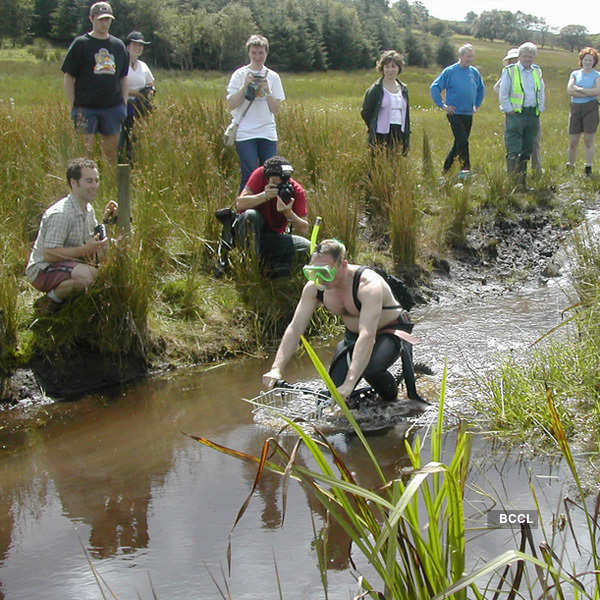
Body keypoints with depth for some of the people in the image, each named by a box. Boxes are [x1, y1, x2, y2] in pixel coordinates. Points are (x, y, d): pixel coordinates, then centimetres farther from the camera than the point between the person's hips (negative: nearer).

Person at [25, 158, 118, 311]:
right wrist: (85, 250, -30)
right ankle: (53, 298, -8)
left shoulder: (88, 209, 6)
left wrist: (107, 219, 1)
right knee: (88, 274, -34)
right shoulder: (60, 214, -24)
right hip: (42, 270, -10)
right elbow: (49, 254, -27)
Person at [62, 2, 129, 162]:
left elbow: (123, 78, 19)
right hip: (86, 107, -4)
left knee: (112, 151, 7)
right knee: (85, 149, -7)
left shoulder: (118, 45, 13)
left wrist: (124, 105, 10)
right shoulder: (80, 44, 0)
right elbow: (69, 78, 0)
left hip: (113, 107, 4)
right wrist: (73, 106, -6)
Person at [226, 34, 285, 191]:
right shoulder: (240, 75, 3)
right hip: (245, 133, -3)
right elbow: (232, 104, -4)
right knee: (250, 175, -8)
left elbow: (276, 109, 6)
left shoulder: (273, 77, 10)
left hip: (268, 133, 3)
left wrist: (267, 90, -9)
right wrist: (245, 86, -13)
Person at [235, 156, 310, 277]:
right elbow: (239, 203, -24)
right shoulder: (260, 174, -17)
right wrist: (264, 196, -37)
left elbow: (304, 229, -16)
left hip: (274, 237, 1)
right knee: (250, 215, -34)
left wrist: (288, 212, -34)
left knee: (306, 246, -23)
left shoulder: (297, 191, -15)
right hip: (252, 231, -1)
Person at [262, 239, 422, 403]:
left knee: (368, 367, -34)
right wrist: (276, 369, -29)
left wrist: (349, 383, -54)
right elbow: (294, 328, -15)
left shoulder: (369, 285, -37)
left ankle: (391, 394, 0)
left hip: (391, 332, -6)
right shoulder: (314, 287, -18)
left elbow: (367, 336, -46)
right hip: (354, 334, 6)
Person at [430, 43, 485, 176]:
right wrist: (443, 105, -7)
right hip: (455, 114, -5)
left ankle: (446, 168, 20)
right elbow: (435, 88, -4)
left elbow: (481, 89, 27)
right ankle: (466, 168, -14)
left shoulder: (474, 72, 9)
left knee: (459, 143, 9)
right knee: (462, 141, -16)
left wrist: (477, 104, 18)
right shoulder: (450, 71, -6)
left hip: (468, 114, 6)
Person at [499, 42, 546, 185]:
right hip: (516, 113, -5)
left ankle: (522, 180, 14)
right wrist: (509, 110, -7)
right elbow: (503, 93, -2)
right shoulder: (509, 71, 0)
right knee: (514, 150, -10)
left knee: (527, 150, 8)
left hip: (533, 114, 5)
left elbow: (542, 92, 23)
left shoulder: (537, 71, 16)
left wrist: (540, 108, 12)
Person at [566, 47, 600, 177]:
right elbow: (569, 90, -4)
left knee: (589, 140, -2)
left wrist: (579, 89, -10)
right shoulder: (575, 74, 12)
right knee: (573, 141, 4)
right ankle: (570, 167, 18)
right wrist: (589, 93, -10)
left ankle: (588, 169, 4)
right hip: (575, 109, 2)